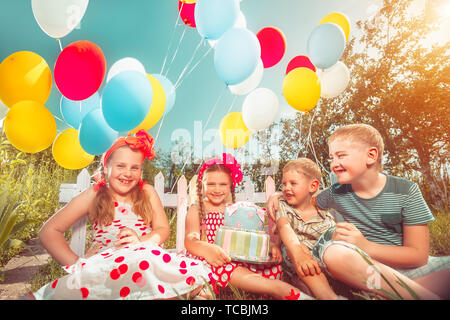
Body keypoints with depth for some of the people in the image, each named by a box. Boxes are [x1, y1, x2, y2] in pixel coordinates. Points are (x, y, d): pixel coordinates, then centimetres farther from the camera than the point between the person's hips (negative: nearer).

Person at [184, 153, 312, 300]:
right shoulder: (196, 209, 7)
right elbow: (190, 239, -8)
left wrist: (271, 246, -12)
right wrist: (207, 249, -33)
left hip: (237, 259, 5)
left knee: (274, 268, -20)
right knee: (230, 270, -38)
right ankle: (280, 289, -42)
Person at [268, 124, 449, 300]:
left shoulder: (405, 191, -6)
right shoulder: (335, 193, 0)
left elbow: (419, 256, -9)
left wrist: (365, 246, -24)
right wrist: (279, 196, -2)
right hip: (362, 270, 4)